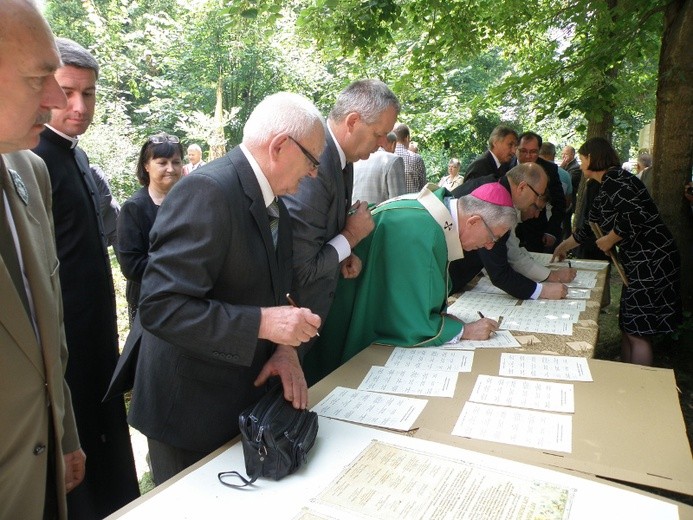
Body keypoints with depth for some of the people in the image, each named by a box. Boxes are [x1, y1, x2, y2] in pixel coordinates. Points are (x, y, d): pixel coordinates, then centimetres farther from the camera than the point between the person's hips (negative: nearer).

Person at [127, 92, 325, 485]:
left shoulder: (275, 205, 5)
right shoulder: (207, 191, -23)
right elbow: (160, 307, -28)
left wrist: (285, 347, -7)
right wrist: (262, 323, -29)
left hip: (246, 400, 8)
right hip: (191, 412, -8)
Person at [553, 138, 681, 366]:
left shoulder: (614, 178, -13)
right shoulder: (606, 186, 18)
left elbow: (636, 215, -27)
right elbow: (591, 227, 28)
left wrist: (609, 240, -12)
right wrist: (564, 246, 35)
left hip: (651, 261, -10)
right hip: (638, 263, 10)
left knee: (638, 333, -3)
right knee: (627, 328, 16)